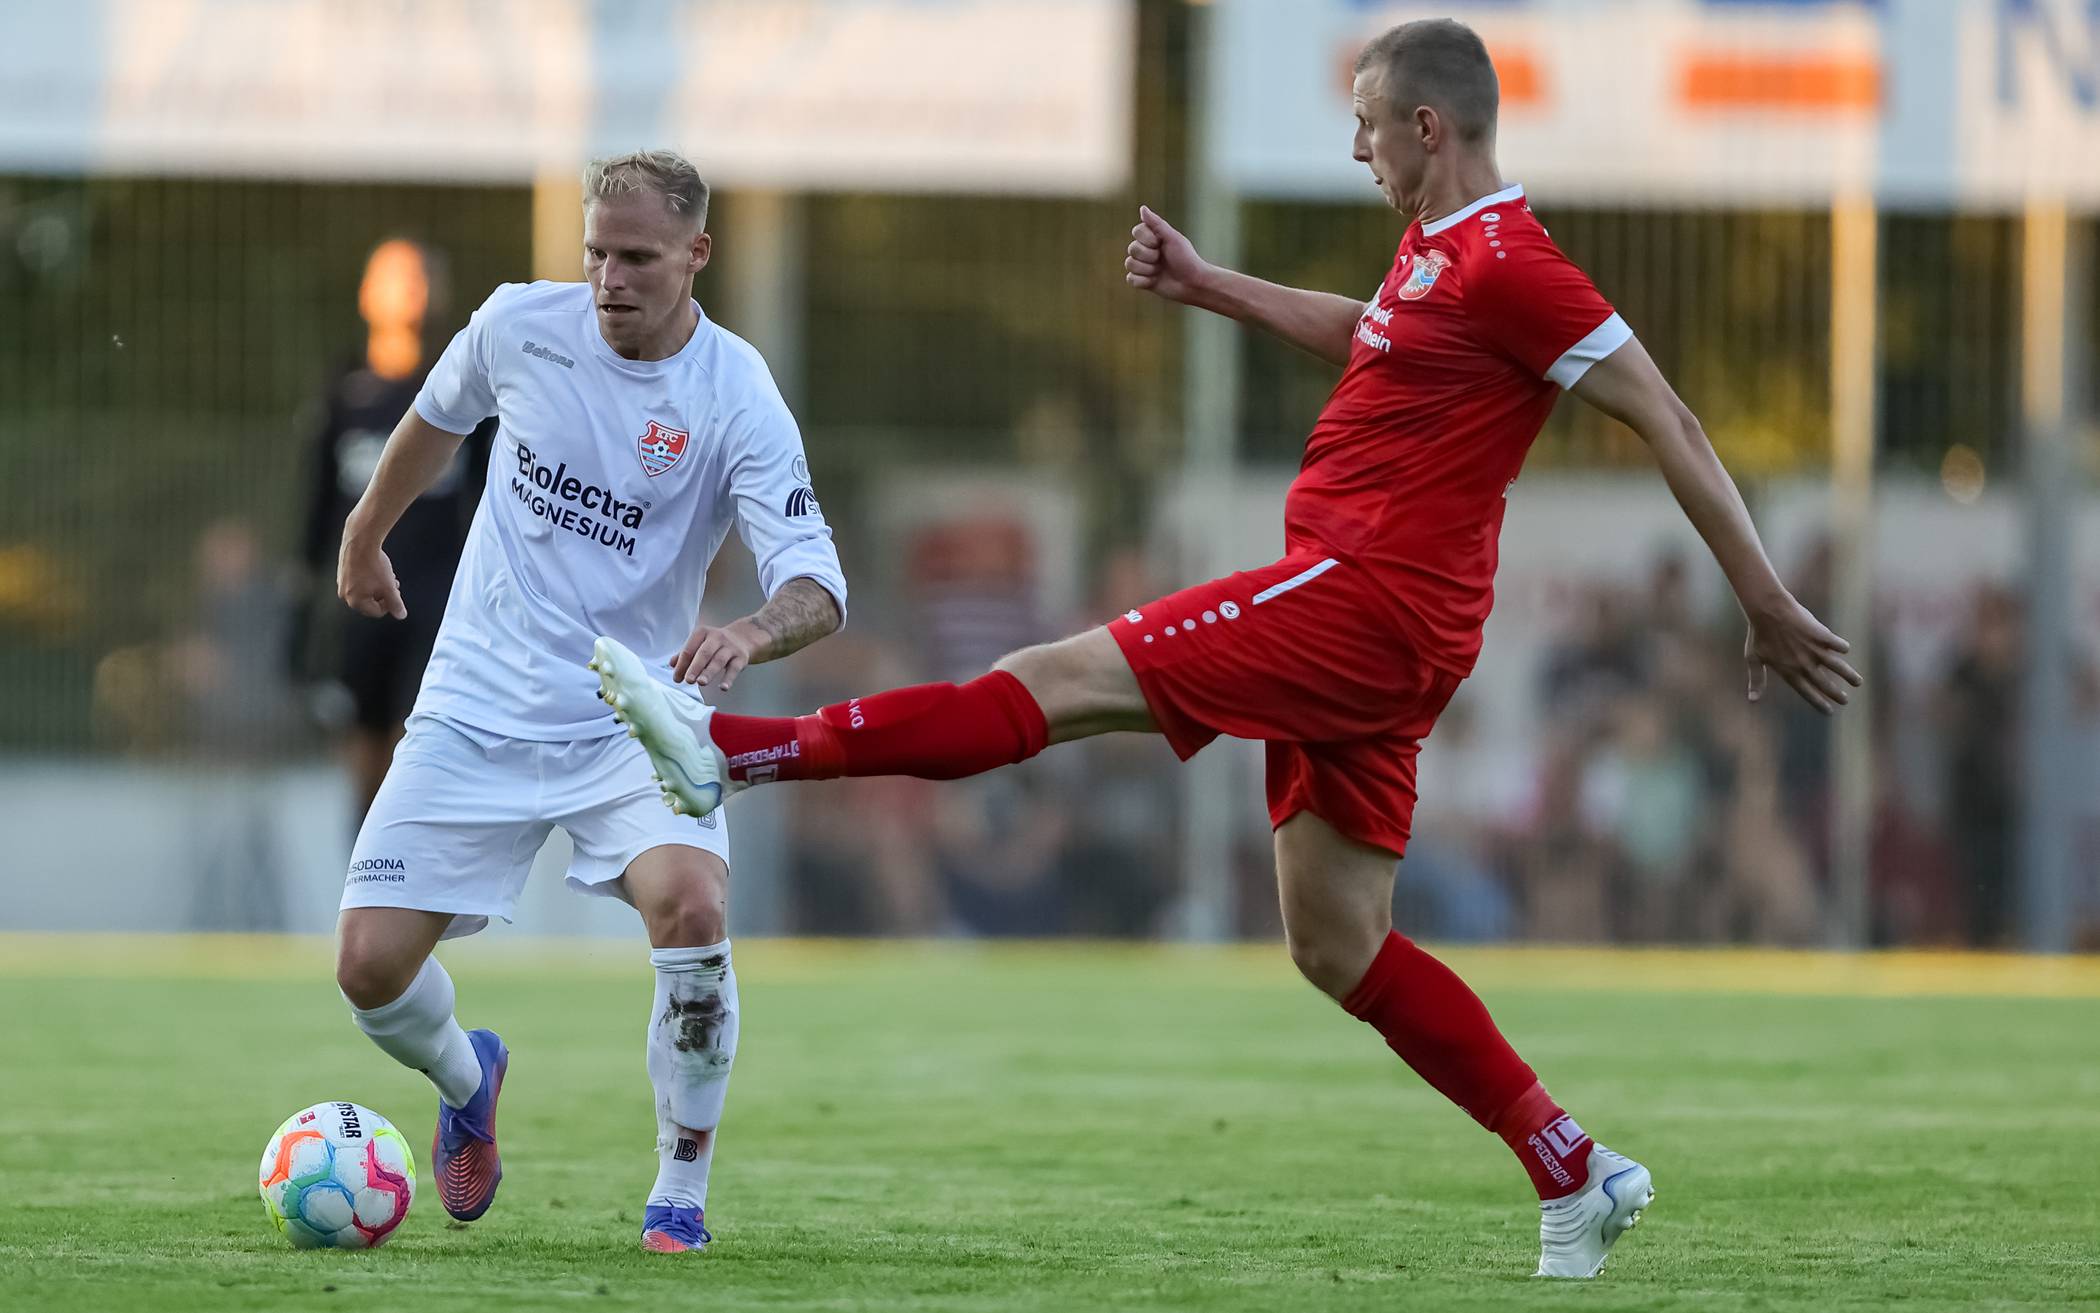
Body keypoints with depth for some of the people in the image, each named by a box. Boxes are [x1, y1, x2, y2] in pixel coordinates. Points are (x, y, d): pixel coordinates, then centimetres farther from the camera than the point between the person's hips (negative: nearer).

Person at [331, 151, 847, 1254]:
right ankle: (465, 1079, 31)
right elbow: (437, 418, 18)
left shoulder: (739, 403, -15)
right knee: (371, 967, -7)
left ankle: (680, 1194, -11)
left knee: (691, 905, -31)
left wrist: (757, 632, -44)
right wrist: (366, 532, 32)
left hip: (631, 719, -3)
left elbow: (819, 586, -22)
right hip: (476, 710, 3)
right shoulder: (519, 325, -5)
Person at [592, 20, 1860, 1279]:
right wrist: (1209, 285, 34)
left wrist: (1769, 605, -14)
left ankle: (734, 751, -14)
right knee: (1341, 949, 10)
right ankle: (1576, 1175, 13)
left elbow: (1668, 420, -14)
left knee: (1064, 682, -12)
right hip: (1368, 626, 10)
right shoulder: (1436, 245, 16)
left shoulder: (1507, 267, -13)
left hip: (1366, 599, -10)